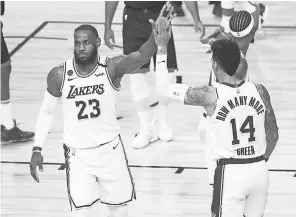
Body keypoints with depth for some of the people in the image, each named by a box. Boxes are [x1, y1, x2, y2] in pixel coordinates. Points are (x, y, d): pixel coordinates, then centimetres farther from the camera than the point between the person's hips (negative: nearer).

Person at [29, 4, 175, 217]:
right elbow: (47, 111, 2)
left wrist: (157, 39, -60)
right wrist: (37, 149, -1)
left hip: (110, 149, 1)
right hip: (77, 154, 0)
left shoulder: (111, 68, -18)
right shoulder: (59, 75, -14)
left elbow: (140, 57, -38)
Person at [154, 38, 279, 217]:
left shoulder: (210, 96, -13)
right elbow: (273, 135, 7)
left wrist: (161, 54, 7)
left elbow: (164, 88, -4)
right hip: (260, 171, 4)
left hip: (231, 173, -4)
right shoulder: (259, 91, -2)